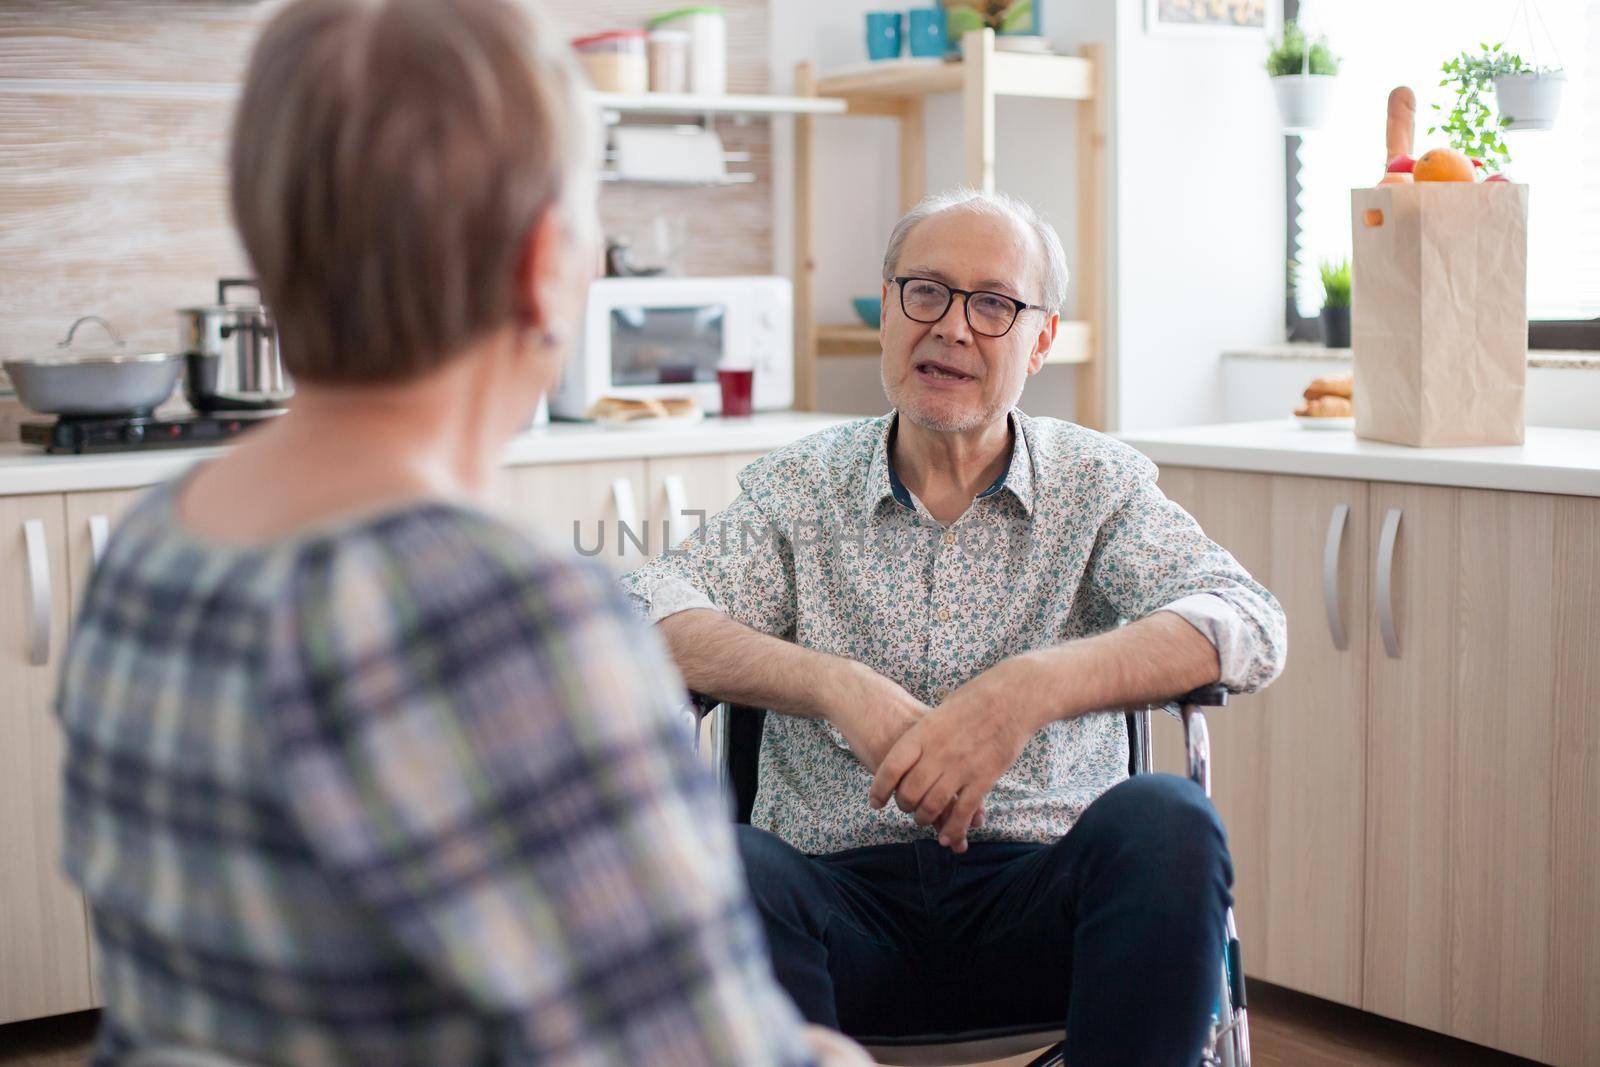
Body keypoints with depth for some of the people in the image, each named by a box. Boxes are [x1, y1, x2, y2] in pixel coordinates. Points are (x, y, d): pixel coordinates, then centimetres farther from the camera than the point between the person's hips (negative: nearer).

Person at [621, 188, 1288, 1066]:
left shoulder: (1099, 484, 9)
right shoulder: (795, 489, 10)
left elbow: (1247, 625, -9)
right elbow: (647, 618, -6)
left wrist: (1034, 687, -26)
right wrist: (837, 687, -23)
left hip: (1039, 897, 1)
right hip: (846, 895, 0)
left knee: (1163, 822, -30)